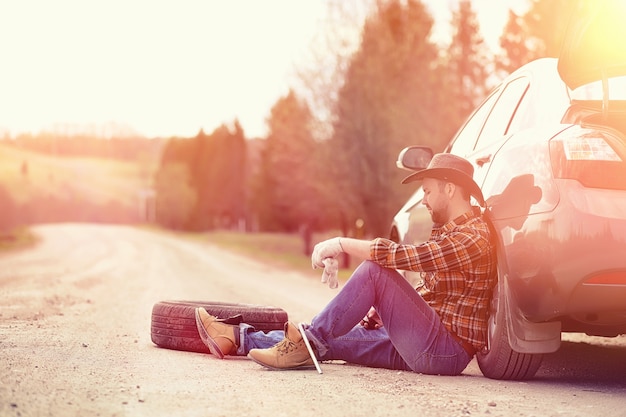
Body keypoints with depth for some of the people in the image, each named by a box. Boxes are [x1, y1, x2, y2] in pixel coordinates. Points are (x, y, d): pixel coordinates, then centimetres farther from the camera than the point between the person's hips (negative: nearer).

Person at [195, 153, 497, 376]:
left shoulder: (473, 236, -13)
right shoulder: (447, 232, 21)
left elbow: (402, 256, -25)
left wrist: (341, 244, -17)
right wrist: (377, 315, 11)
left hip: (446, 352, -9)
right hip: (426, 345, 9)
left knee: (373, 271, -20)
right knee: (335, 338, 2)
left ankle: (308, 344, -17)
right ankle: (239, 338, 5)